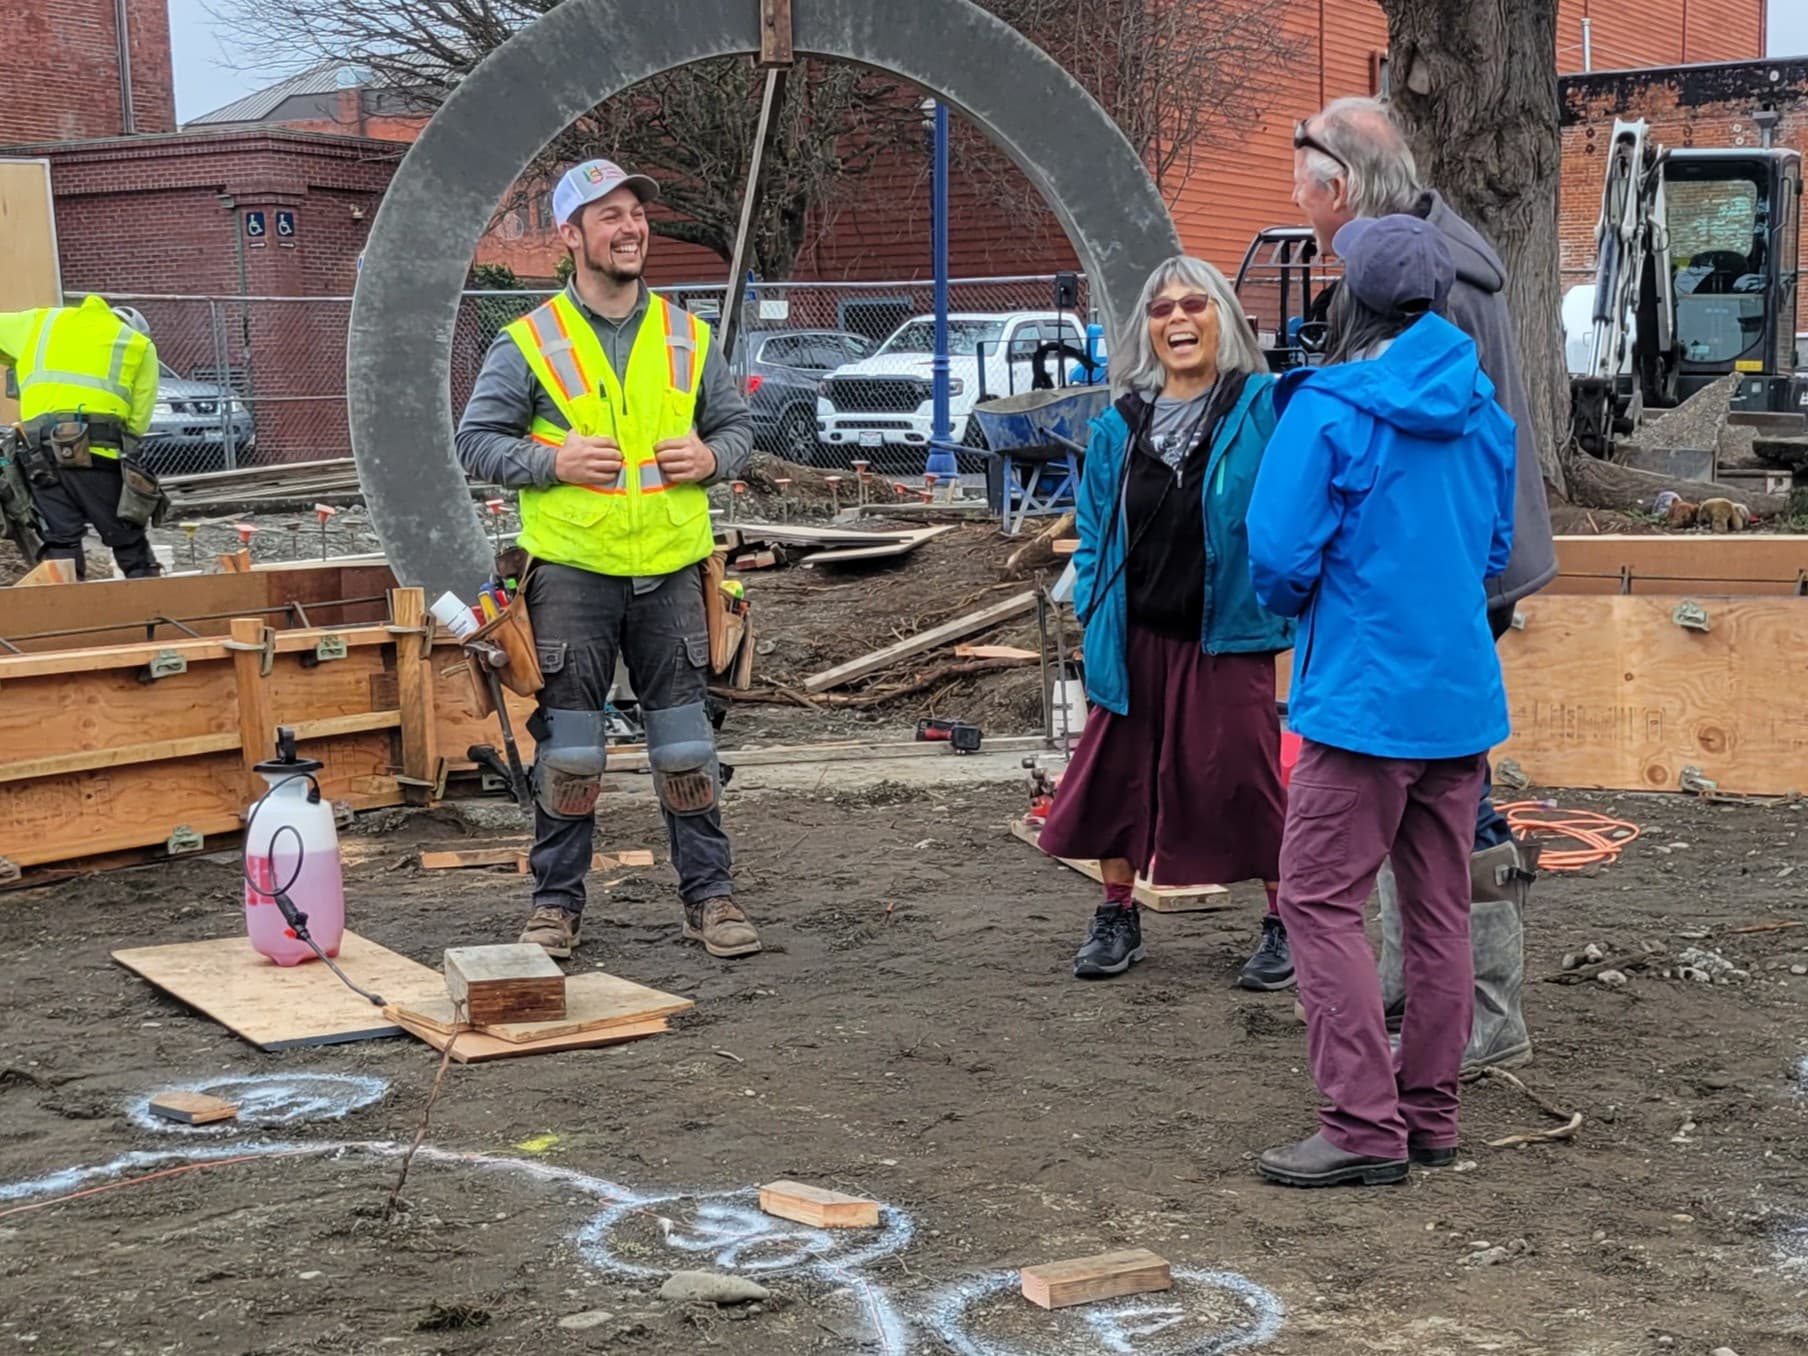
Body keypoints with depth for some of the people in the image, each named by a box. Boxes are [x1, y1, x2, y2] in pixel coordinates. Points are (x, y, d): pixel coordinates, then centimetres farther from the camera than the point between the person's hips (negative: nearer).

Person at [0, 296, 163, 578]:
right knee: (130, 544, 3)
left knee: (61, 544, 5)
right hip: (97, 449, -2)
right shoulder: (140, 346, 17)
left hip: (40, 450, 2)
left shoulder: (41, 322, 24)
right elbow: (138, 420, 8)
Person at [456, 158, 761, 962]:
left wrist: (711, 457, -4)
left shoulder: (686, 338, 10)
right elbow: (476, 442, 1)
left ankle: (708, 895, 16)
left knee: (686, 743, 6)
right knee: (567, 748, 4)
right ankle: (556, 902, 16)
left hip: (669, 570, 2)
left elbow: (738, 423, 18)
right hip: (571, 572, -2)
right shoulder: (529, 344, 0)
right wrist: (553, 460, -14)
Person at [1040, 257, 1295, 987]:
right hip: (1136, 637, 4)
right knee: (1117, 767, 9)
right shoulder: (1118, 426, 7)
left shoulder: (1263, 408, -5)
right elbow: (1095, 529, 13)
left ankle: (1285, 924, 15)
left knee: (1243, 775, -2)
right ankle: (1117, 916, 26)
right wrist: (1094, 610, 3)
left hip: (1228, 638, -4)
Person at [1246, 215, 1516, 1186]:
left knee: (1320, 902, -1)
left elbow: (1279, 557, -17)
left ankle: (1366, 1126, -4)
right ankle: (1429, 1113, 21)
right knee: (1439, 912, 12)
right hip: (1464, 697, 7)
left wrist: (1299, 607, 4)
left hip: (1363, 697, -7)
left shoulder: (1329, 410, -14)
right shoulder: (1483, 413, 8)